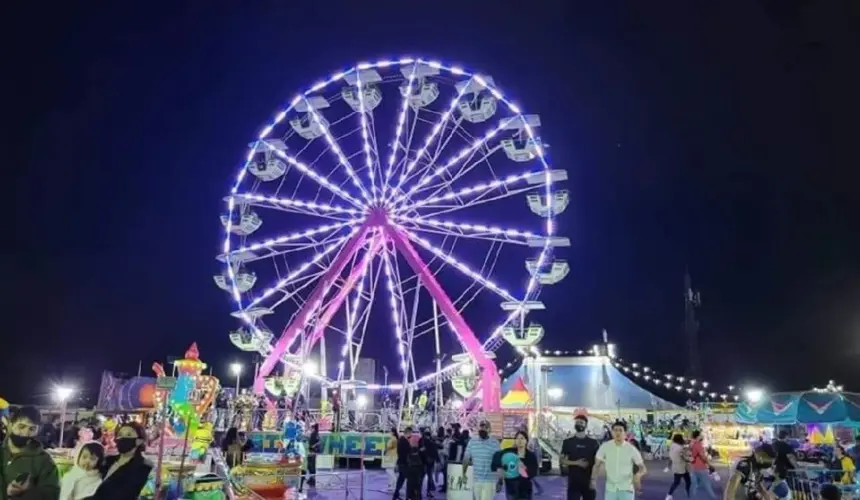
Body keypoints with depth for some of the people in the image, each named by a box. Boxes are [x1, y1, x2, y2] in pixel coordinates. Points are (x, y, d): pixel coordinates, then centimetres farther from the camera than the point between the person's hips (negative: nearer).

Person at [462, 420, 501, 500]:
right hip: (476, 480, 4)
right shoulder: (472, 442, 1)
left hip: (490, 481, -4)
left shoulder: (495, 443, -10)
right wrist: (464, 473, 16)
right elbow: (466, 459, 12)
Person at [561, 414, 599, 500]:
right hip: (573, 482, 0)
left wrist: (594, 479, -7)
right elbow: (561, 459, 2)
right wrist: (576, 463, -12)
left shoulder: (593, 442, 3)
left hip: (589, 481, 0)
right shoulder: (568, 442, 3)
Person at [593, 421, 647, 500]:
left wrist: (638, 474, -26)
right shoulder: (605, 447, -6)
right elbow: (597, 465, 3)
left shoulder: (631, 449, -10)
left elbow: (643, 468, -4)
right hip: (610, 488, 2)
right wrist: (593, 480, -8)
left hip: (626, 489, -2)